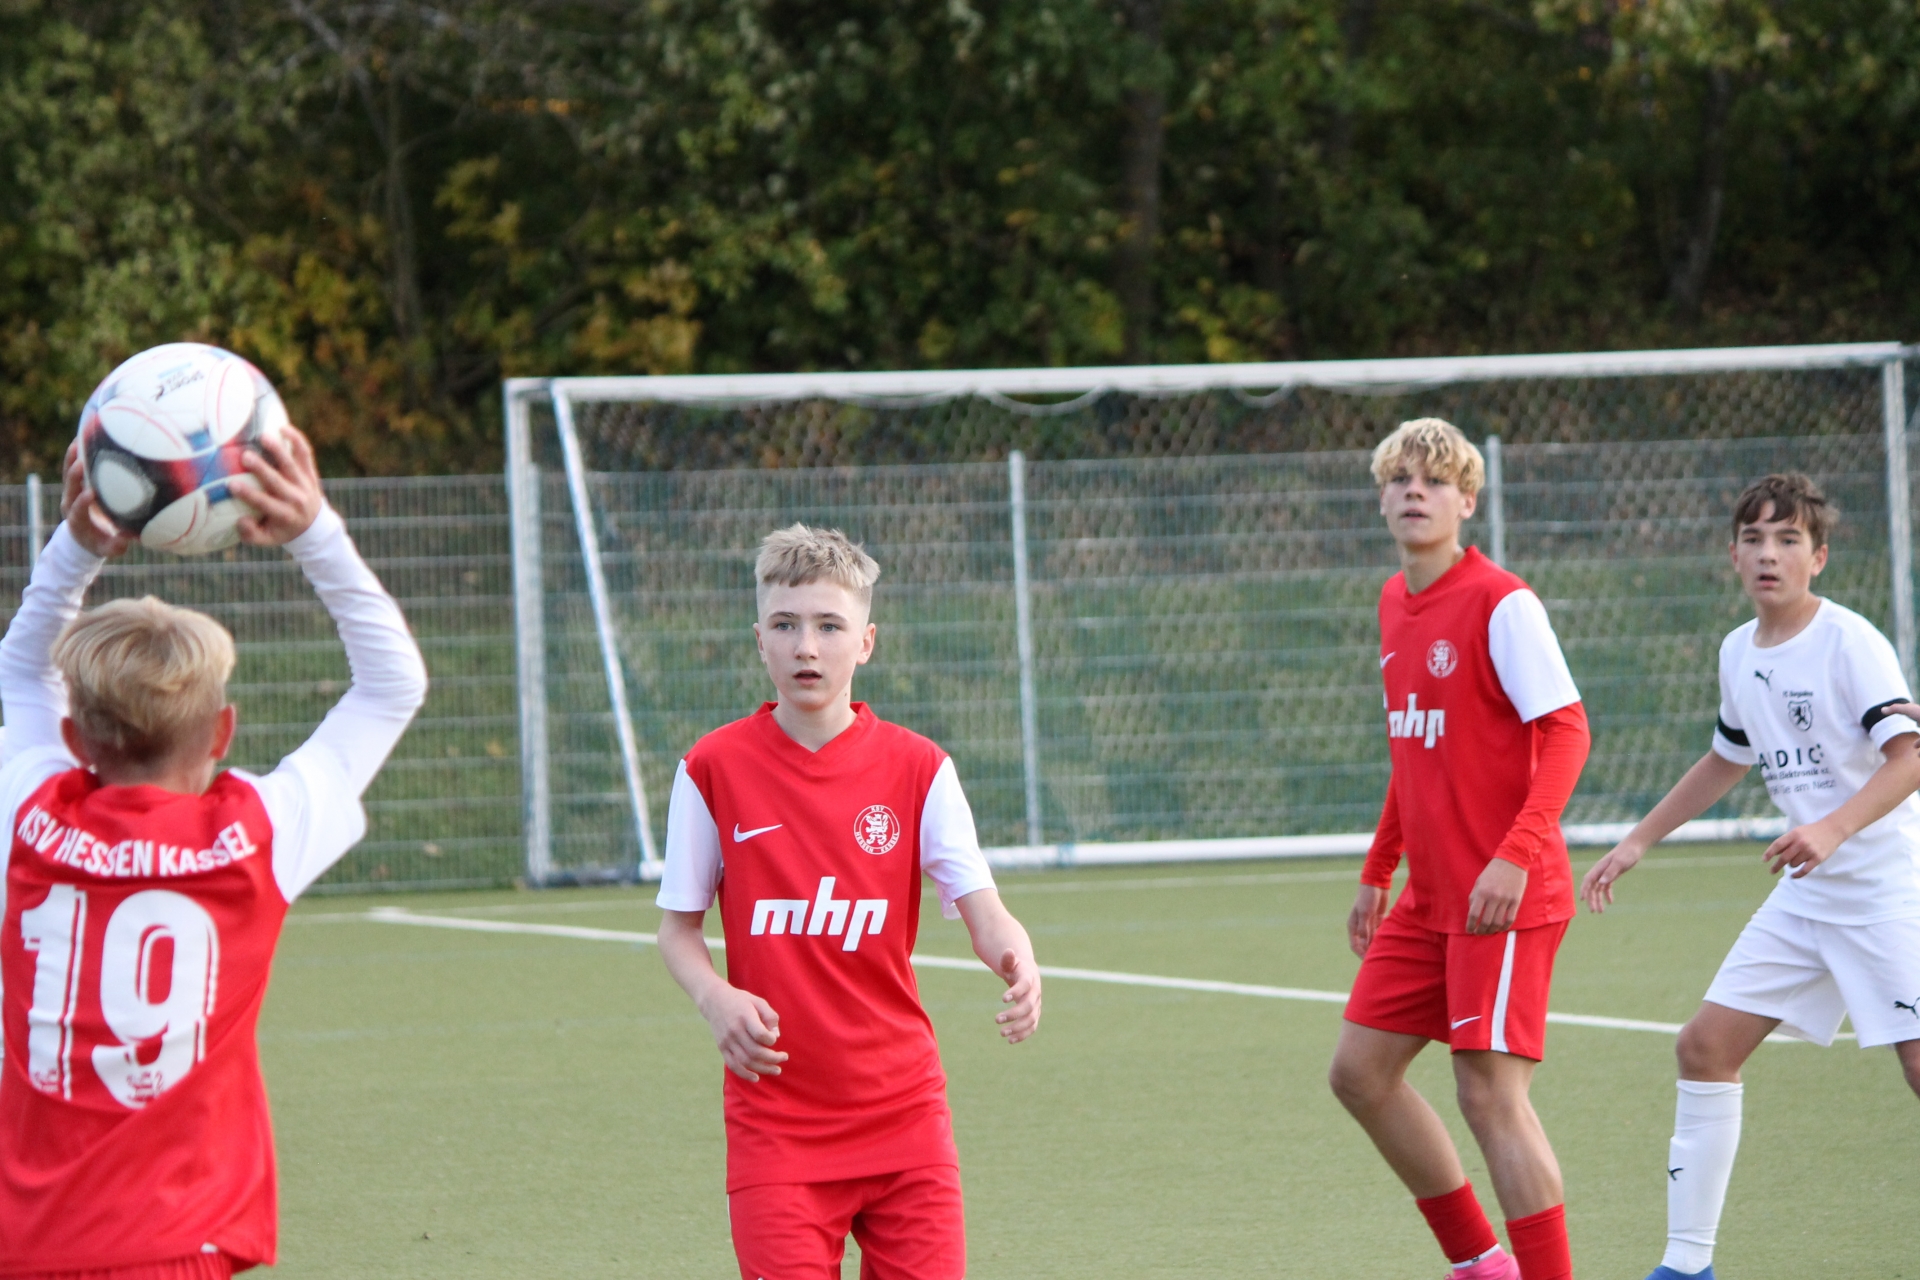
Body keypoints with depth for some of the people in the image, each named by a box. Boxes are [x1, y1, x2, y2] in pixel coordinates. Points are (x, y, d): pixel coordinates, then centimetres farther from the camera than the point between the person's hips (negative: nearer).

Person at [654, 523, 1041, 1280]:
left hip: (902, 1114, 1)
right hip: (776, 1124, -1)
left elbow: (983, 911, -7)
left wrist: (1015, 961, -30)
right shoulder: (715, 770, -1)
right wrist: (714, 998, -14)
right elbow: (678, 927, 7)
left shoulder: (915, 769, 0)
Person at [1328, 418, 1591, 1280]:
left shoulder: (1500, 604, -13)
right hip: (1429, 899, 9)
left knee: (1490, 1093, -12)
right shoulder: (1395, 604, 12)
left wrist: (1515, 857, -27)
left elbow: (1566, 732, -17)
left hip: (1505, 899, -9)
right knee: (1360, 1070, 11)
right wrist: (1377, 872, 22)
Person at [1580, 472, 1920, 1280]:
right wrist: (1640, 841, 27)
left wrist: (1835, 827, -37)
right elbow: (1729, 758, 26)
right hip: (1807, 892, 8)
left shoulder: (1850, 642, -14)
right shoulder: (1739, 653, 8)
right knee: (1707, 1043, 4)